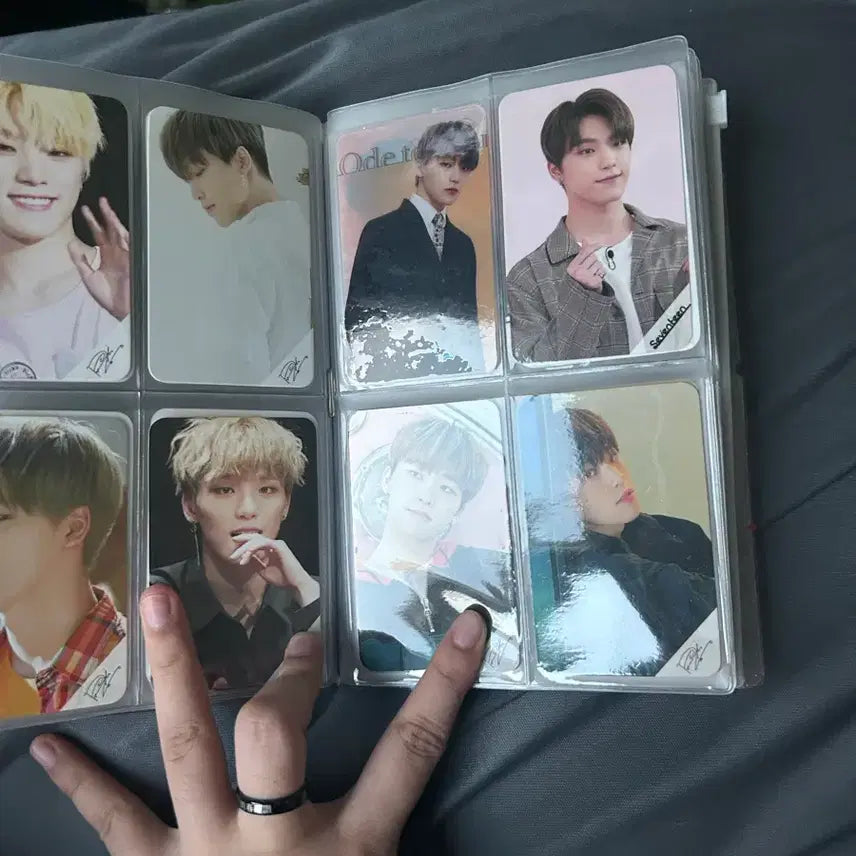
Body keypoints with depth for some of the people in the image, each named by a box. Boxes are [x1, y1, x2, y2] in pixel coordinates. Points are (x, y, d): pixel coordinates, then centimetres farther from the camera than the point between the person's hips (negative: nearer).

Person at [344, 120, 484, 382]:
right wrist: (374, 375, -13)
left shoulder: (463, 244, 14)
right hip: (395, 375, -5)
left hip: (455, 377, 5)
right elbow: (356, 317, -6)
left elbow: (468, 320, 15)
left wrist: (475, 371, 4)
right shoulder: (381, 231, -3)